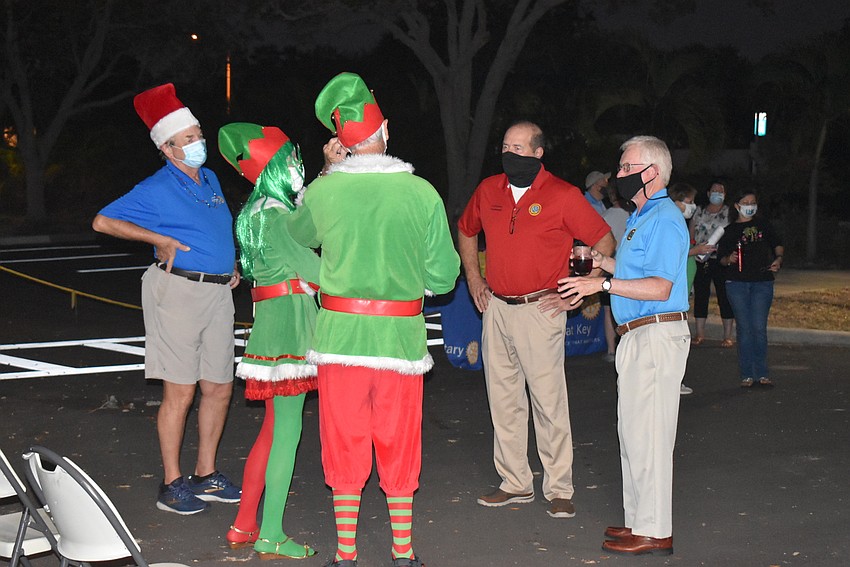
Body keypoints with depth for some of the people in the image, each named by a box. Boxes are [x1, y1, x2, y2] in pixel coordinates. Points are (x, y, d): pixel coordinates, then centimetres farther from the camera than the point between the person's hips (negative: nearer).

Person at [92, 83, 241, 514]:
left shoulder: (211, 180, 15)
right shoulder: (157, 190, -7)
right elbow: (103, 221, -11)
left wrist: (231, 265, 16)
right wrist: (161, 240, -13)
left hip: (219, 290, 7)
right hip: (179, 290, -7)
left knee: (218, 389, 9)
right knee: (180, 393, -4)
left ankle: (206, 476, 22)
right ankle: (172, 484, 5)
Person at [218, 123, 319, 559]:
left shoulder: (262, 210, 15)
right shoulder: (273, 215, -15)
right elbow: (314, 270, -15)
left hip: (274, 322, 10)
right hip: (289, 323, -10)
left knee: (273, 430, 15)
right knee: (286, 433, -4)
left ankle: (243, 526, 21)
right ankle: (270, 538, 1)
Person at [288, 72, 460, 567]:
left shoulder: (324, 191, -7)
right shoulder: (423, 193, -7)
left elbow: (297, 236, 16)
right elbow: (443, 276, -3)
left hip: (340, 334, 0)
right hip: (401, 335, 0)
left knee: (344, 446, 11)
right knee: (399, 449, 13)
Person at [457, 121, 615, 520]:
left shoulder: (562, 196, -7)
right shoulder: (488, 190, 8)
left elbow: (604, 243, -3)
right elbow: (465, 231, 27)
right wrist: (473, 278, 19)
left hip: (540, 310, -5)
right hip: (496, 308, 6)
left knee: (549, 401, -4)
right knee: (503, 400, 10)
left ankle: (559, 490, 3)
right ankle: (515, 483, 20)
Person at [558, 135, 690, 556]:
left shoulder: (665, 219, -14)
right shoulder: (641, 217, 18)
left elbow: (659, 287, -22)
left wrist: (602, 284, -21)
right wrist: (602, 262, 19)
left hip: (657, 336, -11)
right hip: (637, 336, 11)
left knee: (646, 433, -7)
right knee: (632, 430, 15)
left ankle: (653, 533, -2)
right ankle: (639, 520, 23)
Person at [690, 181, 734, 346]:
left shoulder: (730, 213, 5)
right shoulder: (698, 212, 13)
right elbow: (690, 236, 14)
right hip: (700, 261, 3)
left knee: (724, 296, -2)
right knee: (700, 296, 5)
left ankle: (727, 335, 2)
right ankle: (700, 333, 13)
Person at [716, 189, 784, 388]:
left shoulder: (763, 224, 12)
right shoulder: (730, 230, 9)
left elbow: (777, 245, 16)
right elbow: (721, 257, 8)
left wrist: (778, 258, -3)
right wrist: (729, 259, -14)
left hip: (762, 282, 0)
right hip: (737, 283, 0)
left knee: (759, 327, -4)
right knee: (744, 328, -1)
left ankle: (761, 373, 3)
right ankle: (747, 374, 4)